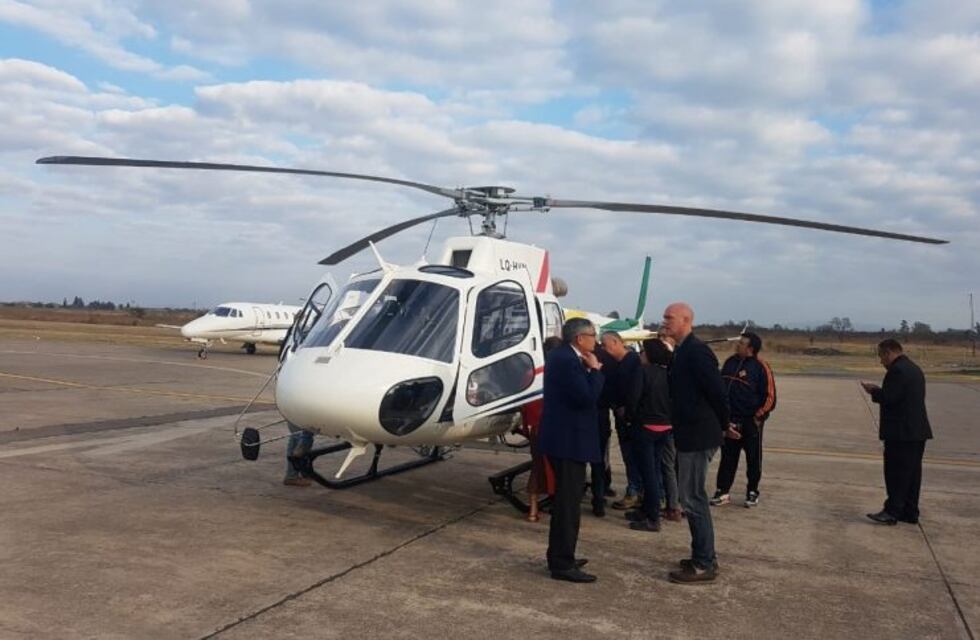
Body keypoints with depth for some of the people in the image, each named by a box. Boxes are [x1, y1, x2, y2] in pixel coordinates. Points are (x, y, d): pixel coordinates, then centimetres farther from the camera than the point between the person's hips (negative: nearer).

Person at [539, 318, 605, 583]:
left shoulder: (560, 356, 13)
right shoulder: (567, 360, -20)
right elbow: (588, 397, -25)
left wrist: (589, 370, 4)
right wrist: (594, 370, -14)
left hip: (562, 438, 11)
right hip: (568, 441, -11)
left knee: (566, 499, 20)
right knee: (568, 502, -5)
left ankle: (560, 556, 31)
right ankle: (562, 564, 1)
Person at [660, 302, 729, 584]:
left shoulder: (697, 351, -17)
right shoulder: (682, 351, 13)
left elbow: (717, 391, -19)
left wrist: (723, 425, -6)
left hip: (697, 436, -10)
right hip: (689, 435, 10)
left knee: (693, 499, -3)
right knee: (693, 497, 16)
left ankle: (704, 565, 6)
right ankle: (704, 557, 27)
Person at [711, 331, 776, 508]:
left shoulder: (760, 367, -11)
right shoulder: (730, 362, 7)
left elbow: (769, 396, -10)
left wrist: (758, 417, -11)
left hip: (751, 422, -5)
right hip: (730, 420, 5)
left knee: (753, 458, 8)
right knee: (727, 457, 8)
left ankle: (752, 492, 21)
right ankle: (723, 491, 15)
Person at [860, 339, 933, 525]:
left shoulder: (897, 370, -16)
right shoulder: (914, 369, 15)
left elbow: (888, 398, -21)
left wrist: (874, 392, -3)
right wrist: (879, 390, 13)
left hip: (901, 433, -9)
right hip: (918, 431, 10)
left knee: (896, 473, -3)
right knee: (912, 472, 12)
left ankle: (892, 512, 1)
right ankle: (910, 512, 18)